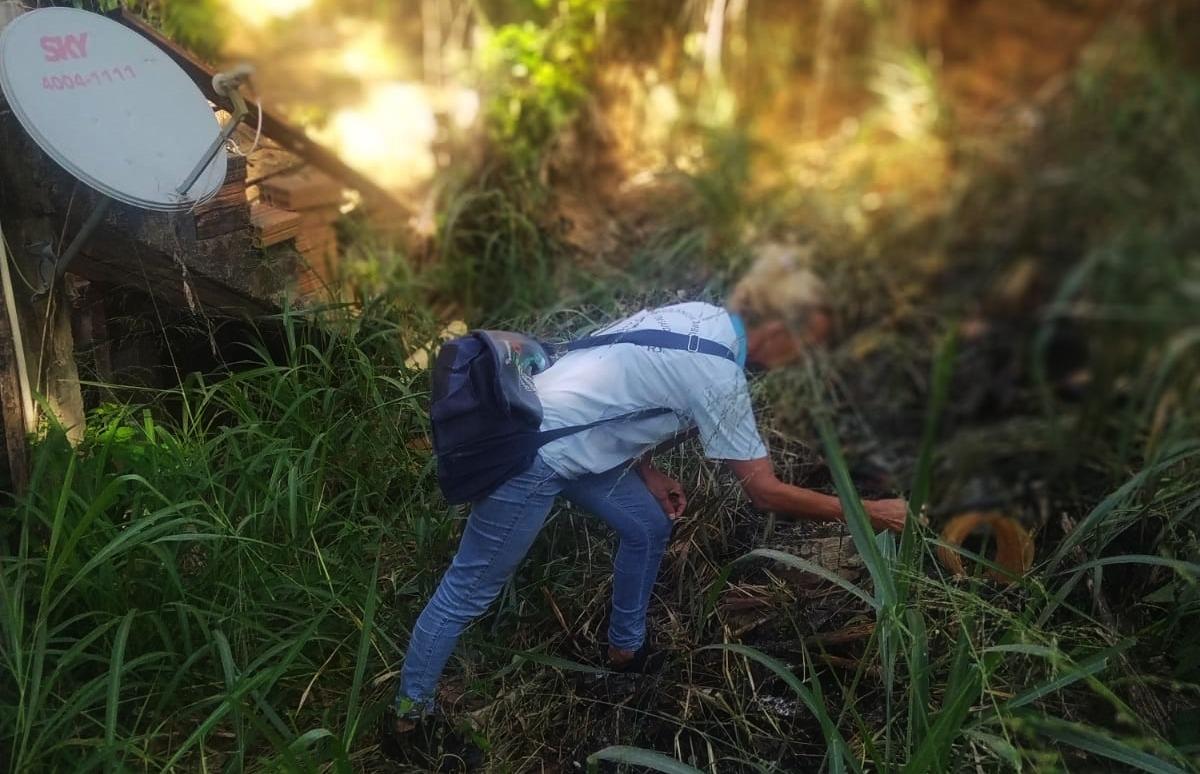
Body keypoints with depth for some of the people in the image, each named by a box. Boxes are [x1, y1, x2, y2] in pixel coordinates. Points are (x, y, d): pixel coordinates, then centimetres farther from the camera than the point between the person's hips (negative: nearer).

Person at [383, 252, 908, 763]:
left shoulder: (700, 316, 3)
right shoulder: (719, 378, -21)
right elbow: (767, 493, -15)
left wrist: (649, 474, 8)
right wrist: (866, 513, -6)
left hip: (566, 435, 9)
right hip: (532, 455, -9)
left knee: (648, 528, 17)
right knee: (469, 589, 5)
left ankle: (626, 648, 36)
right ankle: (409, 712, 22)